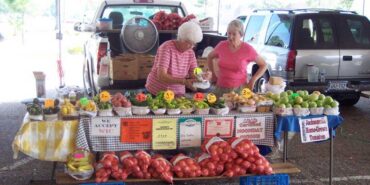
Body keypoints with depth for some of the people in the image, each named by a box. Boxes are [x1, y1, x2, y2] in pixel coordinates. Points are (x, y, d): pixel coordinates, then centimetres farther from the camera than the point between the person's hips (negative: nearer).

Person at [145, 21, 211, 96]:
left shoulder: (190, 52, 1)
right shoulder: (167, 48, -17)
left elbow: (194, 75, -1)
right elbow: (161, 76, -25)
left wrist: (203, 77, -23)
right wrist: (184, 82, -36)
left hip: (178, 95, 5)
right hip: (156, 93, -4)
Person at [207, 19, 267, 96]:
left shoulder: (247, 49, -7)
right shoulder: (222, 45, 0)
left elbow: (264, 65, 3)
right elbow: (210, 57, 20)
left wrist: (253, 80, -7)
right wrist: (213, 75, 13)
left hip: (239, 89, -2)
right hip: (220, 88, 3)